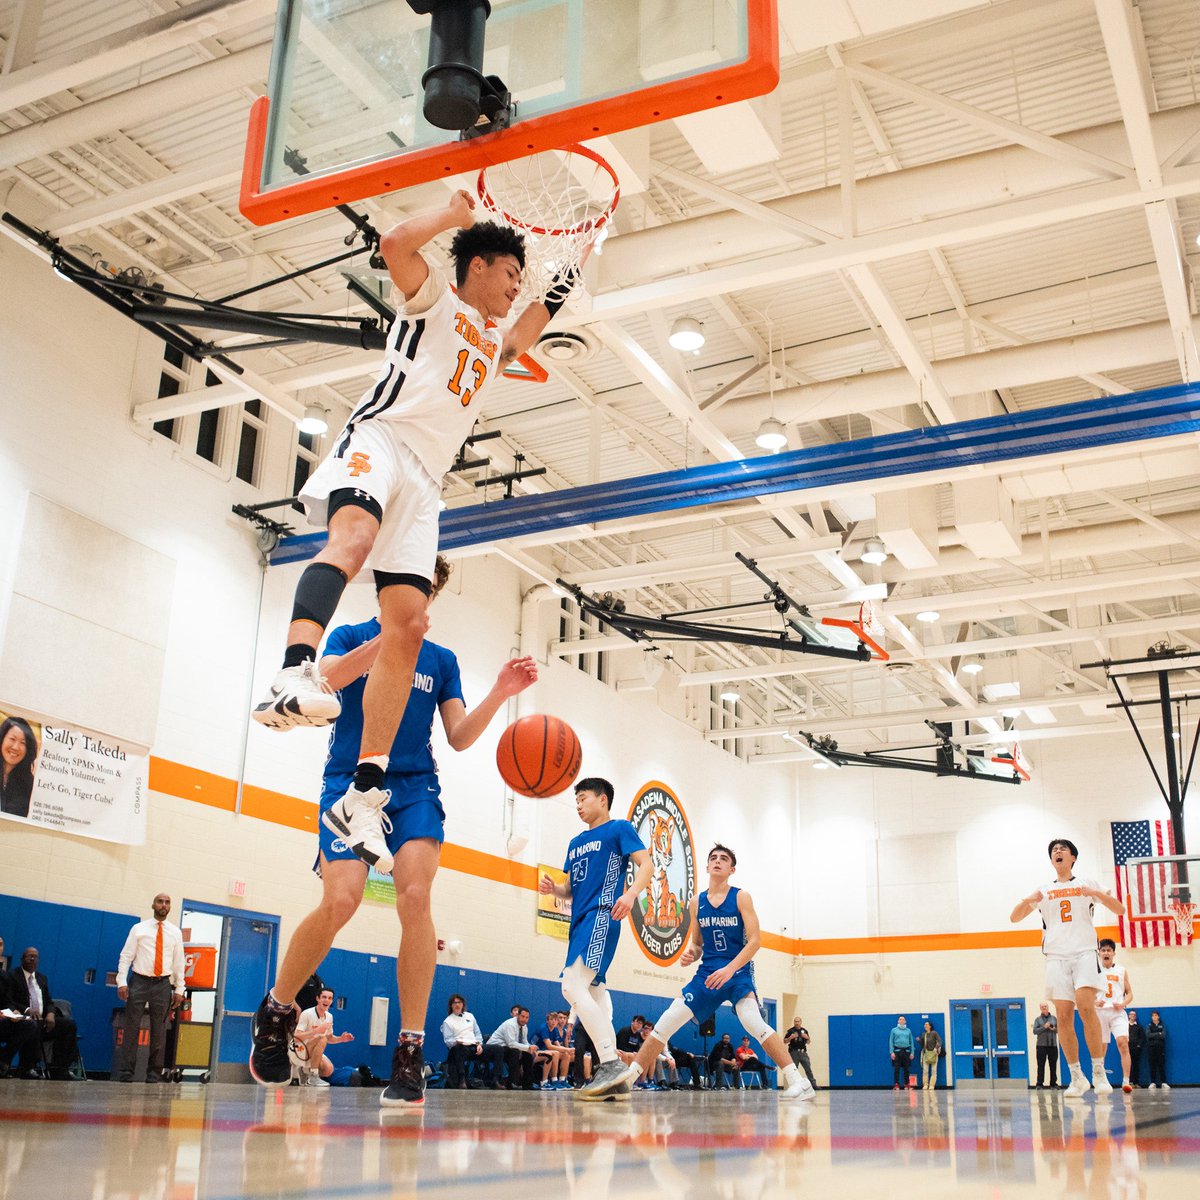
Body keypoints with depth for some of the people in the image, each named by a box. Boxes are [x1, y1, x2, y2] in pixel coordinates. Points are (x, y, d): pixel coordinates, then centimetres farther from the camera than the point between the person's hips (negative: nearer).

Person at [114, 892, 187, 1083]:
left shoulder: (175, 933, 9)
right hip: (139, 981, -2)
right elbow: (126, 956, 1)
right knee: (131, 1028, -2)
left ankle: (154, 1075, 11)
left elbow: (179, 962, 9)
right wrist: (122, 982, -10)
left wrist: (179, 989, 3)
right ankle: (125, 1073, 3)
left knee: (159, 1031, 4)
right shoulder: (139, 929, 4)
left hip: (163, 984, 2)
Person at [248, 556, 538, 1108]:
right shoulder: (351, 636, 10)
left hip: (415, 787, 2)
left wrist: (499, 694, -6)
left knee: (415, 897, -20)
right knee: (341, 900, -20)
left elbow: (459, 736, 10)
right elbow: (328, 677, -12)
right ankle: (276, 1009, 7)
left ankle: (410, 1053, -15)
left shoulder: (441, 660, 17)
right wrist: (391, 635, -24)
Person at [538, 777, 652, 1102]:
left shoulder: (619, 829, 3)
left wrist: (631, 893, -26)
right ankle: (614, 1080, 8)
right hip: (581, 920, 9)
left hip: (602, 916, -9)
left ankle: (611, 1063, -24)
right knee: (592, 995, 6)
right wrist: (553, 888, 4)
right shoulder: (576, 843, 25)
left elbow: (645, 864, -7)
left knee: (573, 987, -22)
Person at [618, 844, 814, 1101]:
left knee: (753, 1022, -28)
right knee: (668, 1021, -3)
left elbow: (755, 940, -10)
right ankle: (630, 1075, 7)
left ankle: (796, 1080, -21)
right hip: (707, 972, 4)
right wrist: (689, 954, -7)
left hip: (738, 970, -4)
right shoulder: (696, 902, 8)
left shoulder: (741, 897, -3)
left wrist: (730, 969, -21)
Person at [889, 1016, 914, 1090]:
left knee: (906, 1069, 5)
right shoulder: (894, 1030, 4)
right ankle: (896, 1085, -5)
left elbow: (911, 1042, 10)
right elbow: (891, 1041, 1)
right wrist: (891, 1052, -9)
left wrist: (912, 1053, 2)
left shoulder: (908, 1031, 10)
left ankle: (907, 1085, 11)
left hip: (906, 1051, 2)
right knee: (896, 1069, -6)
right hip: (897, 1051, -2)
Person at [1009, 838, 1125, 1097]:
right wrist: (1027, 900, -5)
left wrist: (1098, 894, -11)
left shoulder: (1087, 884, 13)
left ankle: (1099, 1072, -14)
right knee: (1063, 1016, -5)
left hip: (1084, 952, -2)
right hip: (1056, 957, 2)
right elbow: (1014, 918, 16)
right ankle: (1076, 1077, 2)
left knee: (1086, 1007, -21)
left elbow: (1120, 910, 7)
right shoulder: (1043, 892, 19)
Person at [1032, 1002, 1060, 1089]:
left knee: (1053, 1065, 2)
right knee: (1041, 1065, -4)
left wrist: (1054, 1029, -9)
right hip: (1041, 1045, -2)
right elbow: (1035, 1031, -3)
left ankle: (1053, 1083, 9)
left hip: (1053, 1045, 2)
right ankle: (1039, 1083, -2)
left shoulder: (1054, 1018, 13)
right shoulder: (1038, 1019, 7)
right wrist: (1044, 1027, -13)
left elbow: (1059, 1029, 11)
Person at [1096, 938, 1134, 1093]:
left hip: (1117, 1012, -1)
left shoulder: (1122, 971, 10)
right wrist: (1095, 1001, -12)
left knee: (1123, 1043, -18)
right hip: (1100, 1012, 1)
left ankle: (1126, 1082, -20)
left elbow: (1129, 993, 11)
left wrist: (1123, 1004, -9)